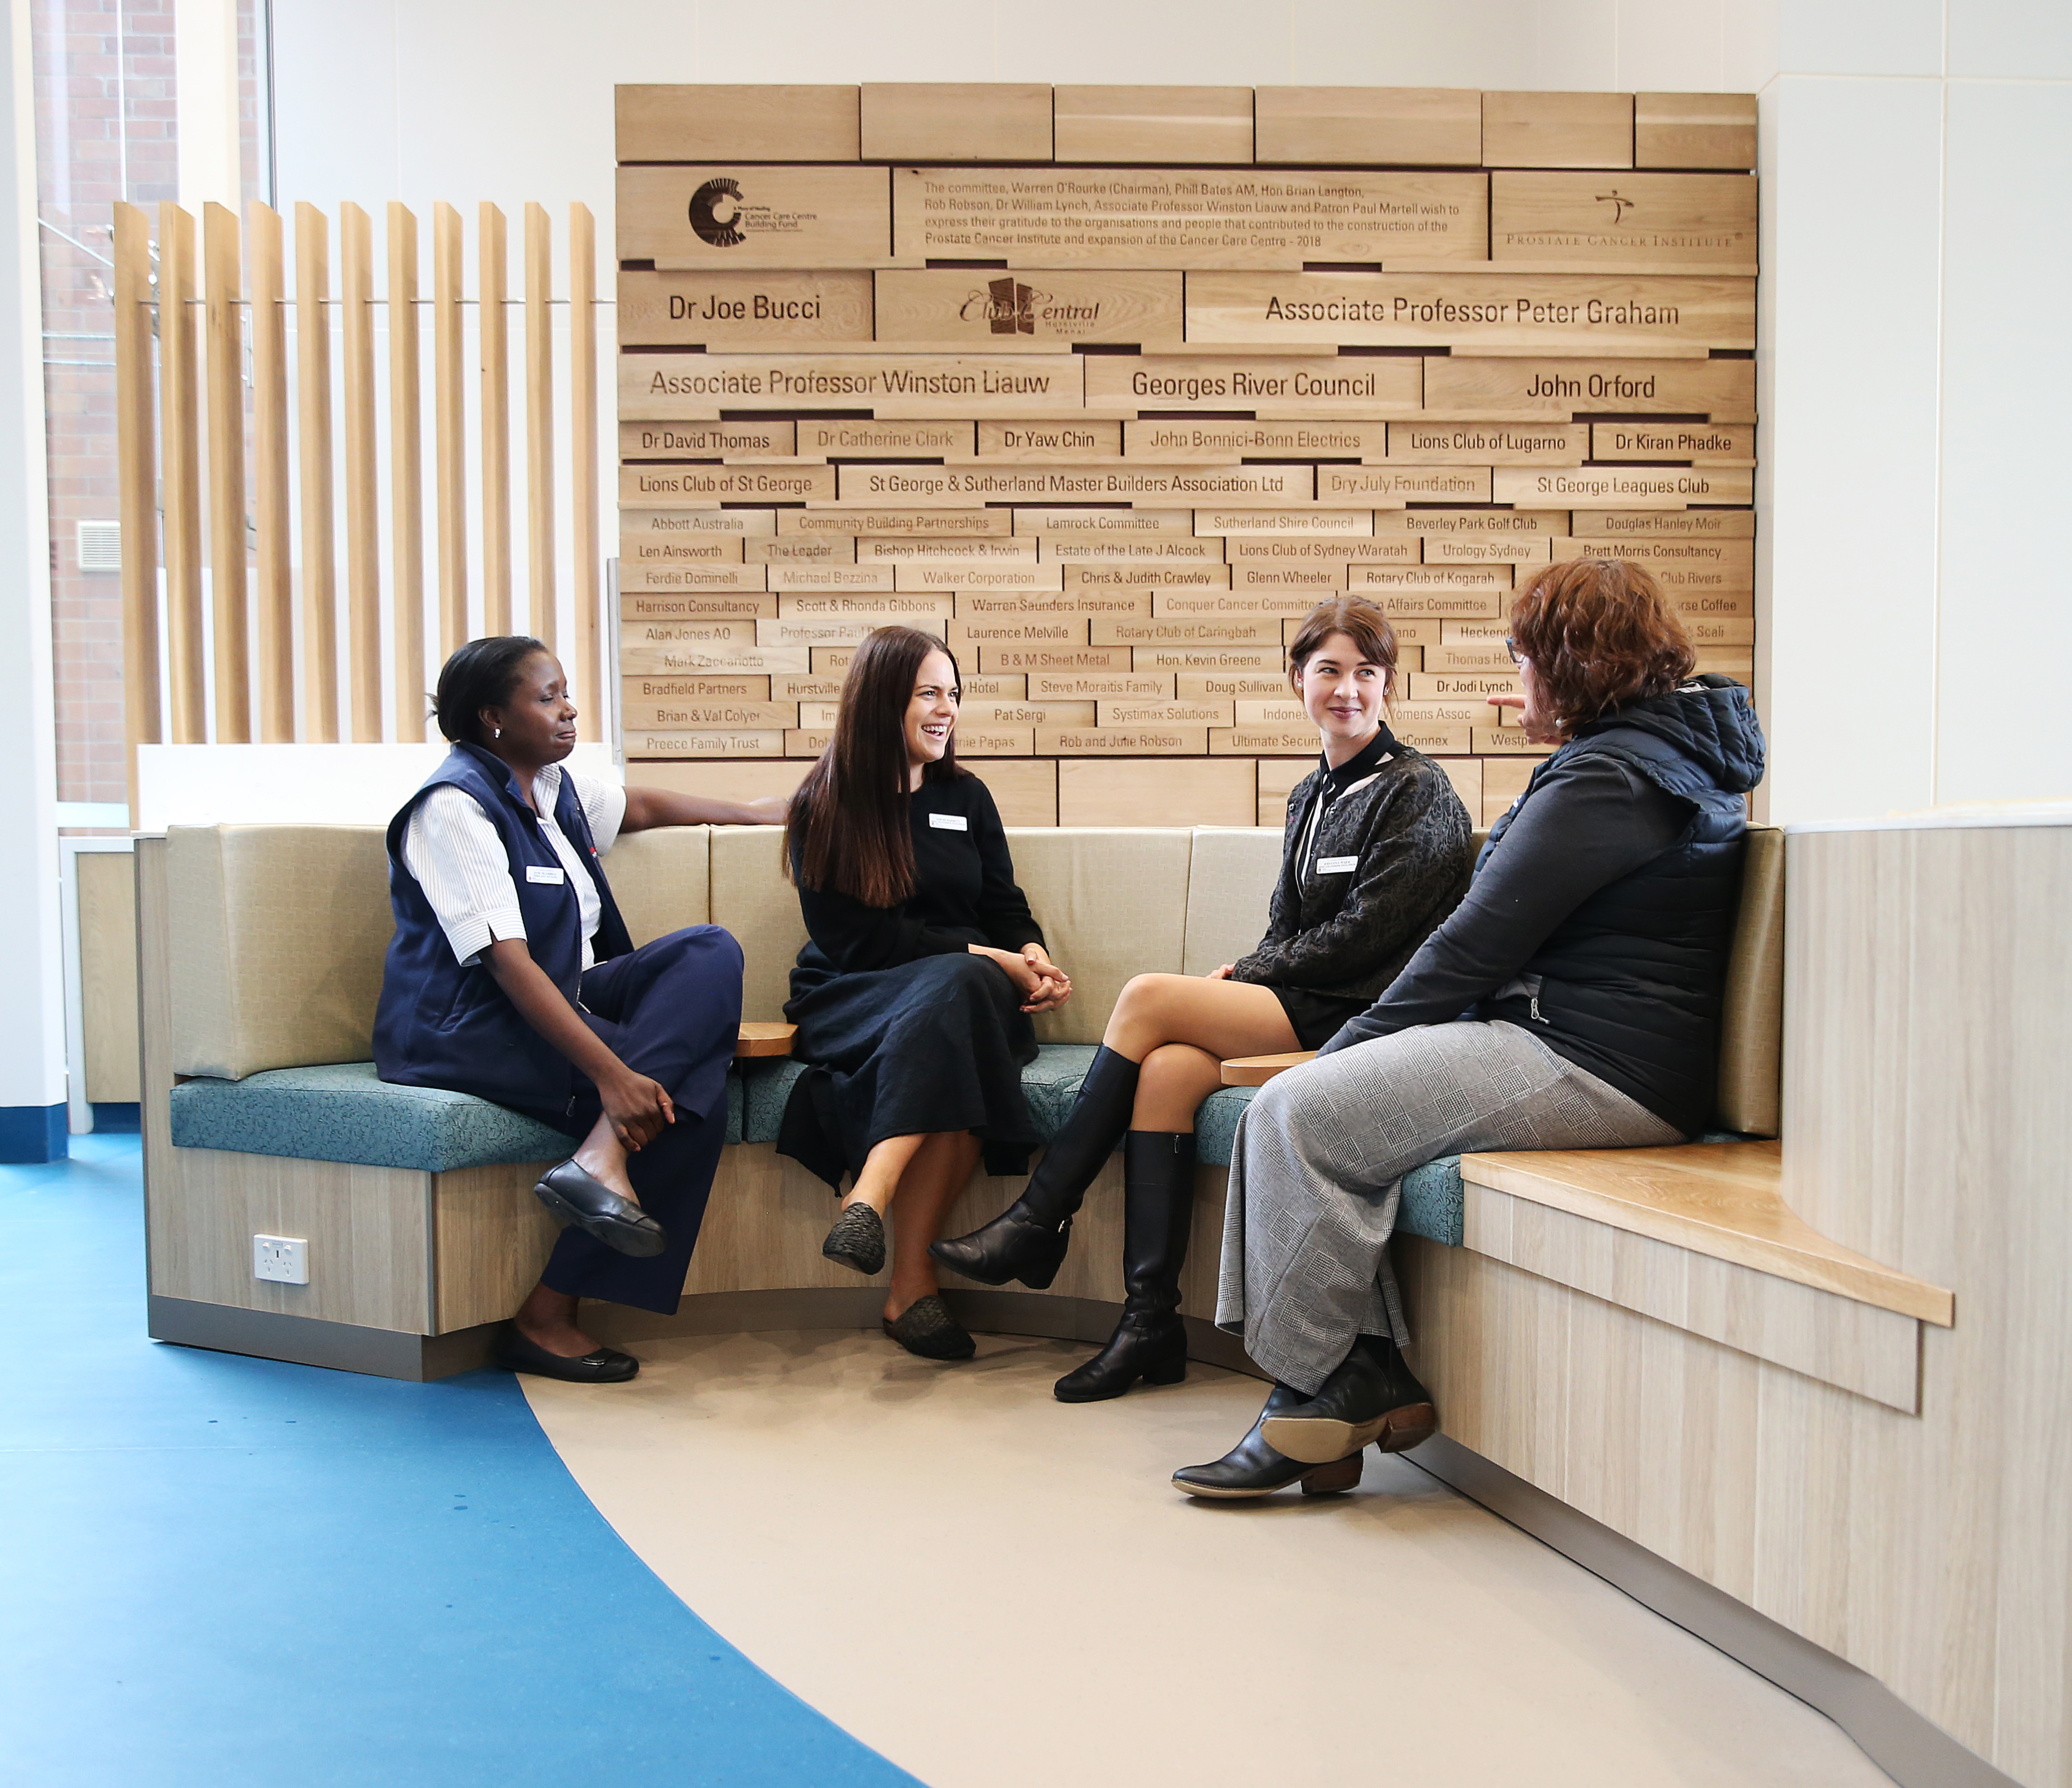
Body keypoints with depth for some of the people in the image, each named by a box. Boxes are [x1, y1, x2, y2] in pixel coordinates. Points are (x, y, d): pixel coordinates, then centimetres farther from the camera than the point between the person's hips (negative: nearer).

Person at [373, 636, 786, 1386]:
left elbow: (644, 805, 34)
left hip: (553, 1003, 9)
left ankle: (600, 1155, -29)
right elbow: (507, 962, -24)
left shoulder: (554, 787, 12)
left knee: (710, 950, -12)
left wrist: (757, 812, 37)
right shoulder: (454, 805, -14)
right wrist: (611, 1075, -31)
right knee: (679, 1098, -21)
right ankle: (547, 1316, -17)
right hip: (464, 1028, -9)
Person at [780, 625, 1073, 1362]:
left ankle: (869, 1200, -42)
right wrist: (985, 958, -14)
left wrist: (1033, 959, -8)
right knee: (959, 987, -37)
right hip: (850, 1000, -3)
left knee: (961, 997, -35)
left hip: (965, 993, 3)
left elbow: (1006, 907, 17)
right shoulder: (824, 807, 4)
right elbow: (856, 939, -6)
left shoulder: (966, 796, 18)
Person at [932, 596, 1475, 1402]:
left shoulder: (1419, 794, -3)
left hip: (1359, 1010, -7)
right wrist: (1238, 978, -1)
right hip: (1298, 1002, 7)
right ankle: (1151, 1322, -22)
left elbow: (1361, 937, -11)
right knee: (1167, 1069, -23)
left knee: (1147, 997, -21)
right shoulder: (1310, 797, 20)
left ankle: (1037, 1224, -13)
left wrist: (1238, 974, -6)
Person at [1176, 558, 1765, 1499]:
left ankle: (1317, 1390, -1)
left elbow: (1478, 943, -16)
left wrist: (1354, 1042, -8)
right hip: (1568, 1043, 12)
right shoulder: (1671, 749, 20)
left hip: (1586, 1069, -12)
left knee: (1298, 1114, -15)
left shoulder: (1607, 777, -16)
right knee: (1326, 1101, 5)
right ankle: (1369, 1373, 1)